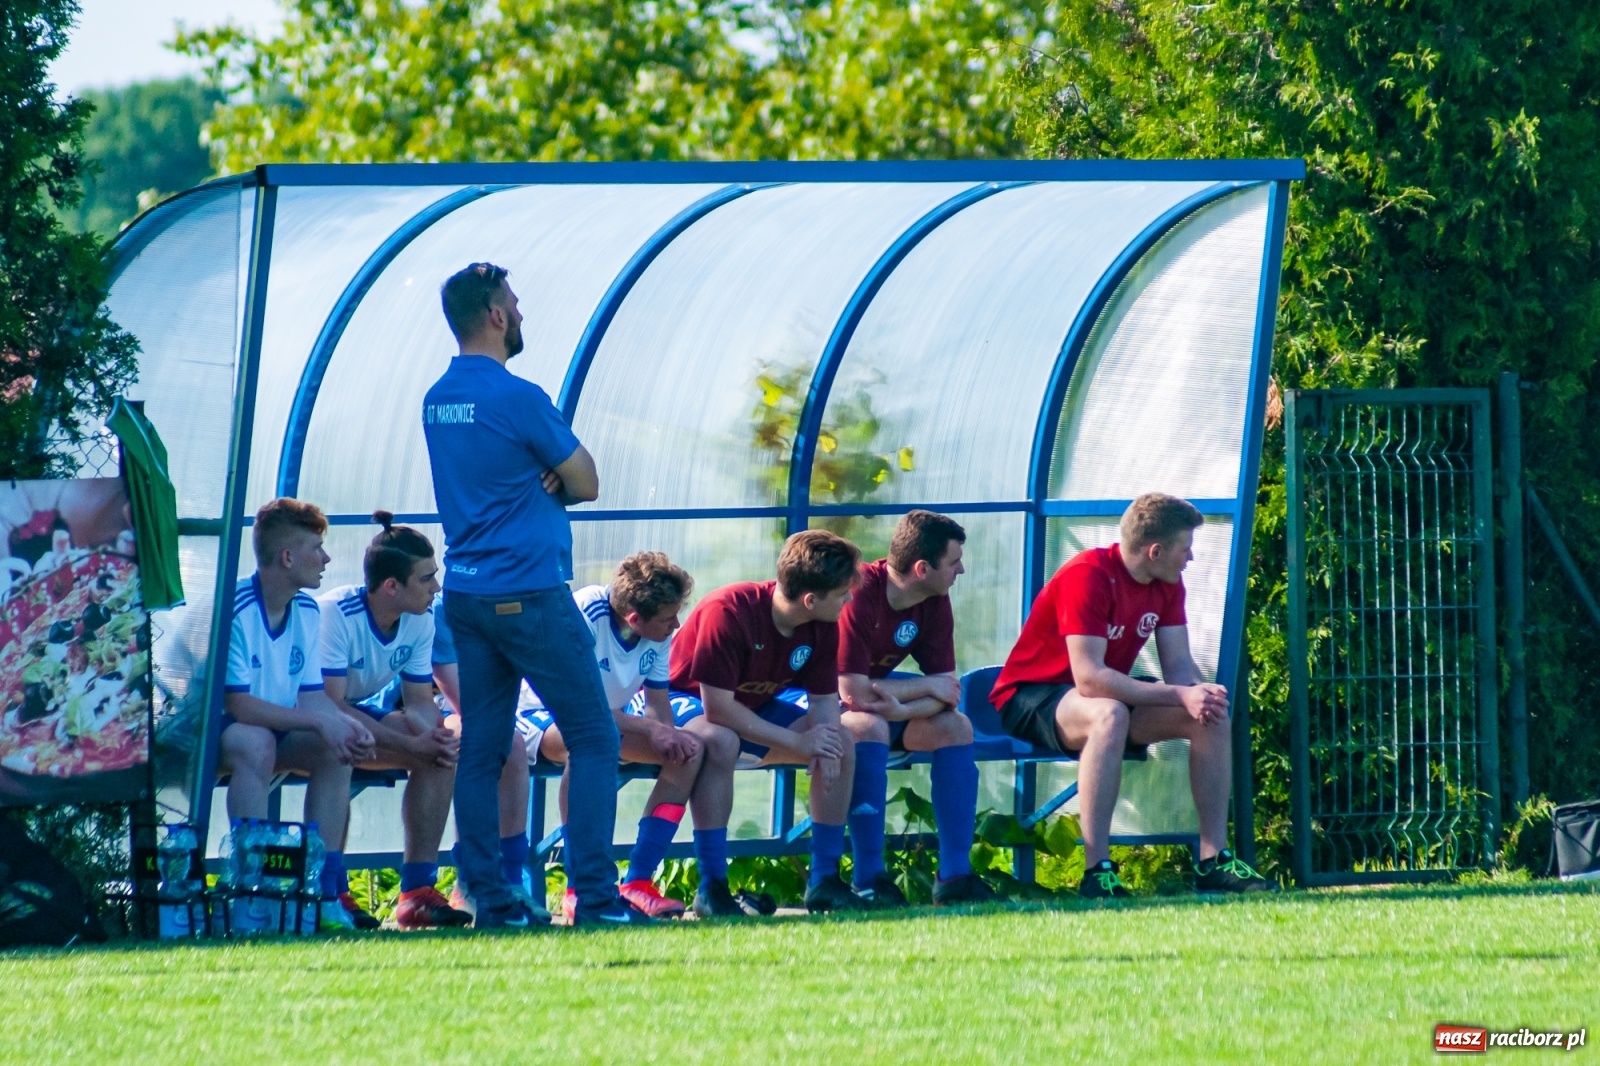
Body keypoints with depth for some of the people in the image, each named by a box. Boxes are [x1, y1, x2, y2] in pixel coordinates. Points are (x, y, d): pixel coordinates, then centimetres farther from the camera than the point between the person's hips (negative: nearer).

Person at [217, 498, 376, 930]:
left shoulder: (307, 611, 3)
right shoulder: (235, 610, -23)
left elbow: (312, 697, 4)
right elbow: (237, 705, -26)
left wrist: (346, 726, -18)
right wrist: (319, 722, -27)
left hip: (280, 730, 8)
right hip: (207, 733, -8)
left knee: (337, 748, -15)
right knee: (255, 743, -37)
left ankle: (324, 889, -13)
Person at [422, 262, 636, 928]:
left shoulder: (437, 401, 11)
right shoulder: (517, 399, -14)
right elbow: (586, 484, -7)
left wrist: (543, 480, 0)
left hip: (465, 593, 8)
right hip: (530, 594, -8)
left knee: (481, 749, 6)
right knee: (593, 738, -1)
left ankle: (489, 899, 3)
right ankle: (595, 894, -7)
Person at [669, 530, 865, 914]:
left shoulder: (823, 626, -12)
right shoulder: (728, 612, -34)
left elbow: (824, 699, -4)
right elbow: (717, 709, -34)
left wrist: (825, 742, -28)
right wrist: (799, 742, -32)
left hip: (755, 707, 7)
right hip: (687, 701, -7)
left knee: (840, 744, -10)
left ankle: (824, 881, -4)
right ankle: (712, 888, -35)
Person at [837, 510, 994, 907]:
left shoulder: (934, 602, -6)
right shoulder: (858, 595, -31)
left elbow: (946, 687, -8)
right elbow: (854, 693, -34)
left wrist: (903, 710, -30)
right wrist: (926, 688, -20)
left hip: (878, 690, 8)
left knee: (955, 726, -10)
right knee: (869, 726, -36)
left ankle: (954, 876, -11)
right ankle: (869, 882, -32)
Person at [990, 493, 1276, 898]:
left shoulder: (1166, 584, 1)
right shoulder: (1087, 577, -26)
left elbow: (1178, 665, -1)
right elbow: (1089, 678, -32)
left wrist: (1200, 693, -26)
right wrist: (1179, 695, -34)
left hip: (1110, 693, 8)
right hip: (1029, 698, -8)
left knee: (1211, 716, -10)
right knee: (1109, 715, -40)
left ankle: (1213, 860, -7)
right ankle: (1097, 872, -40)